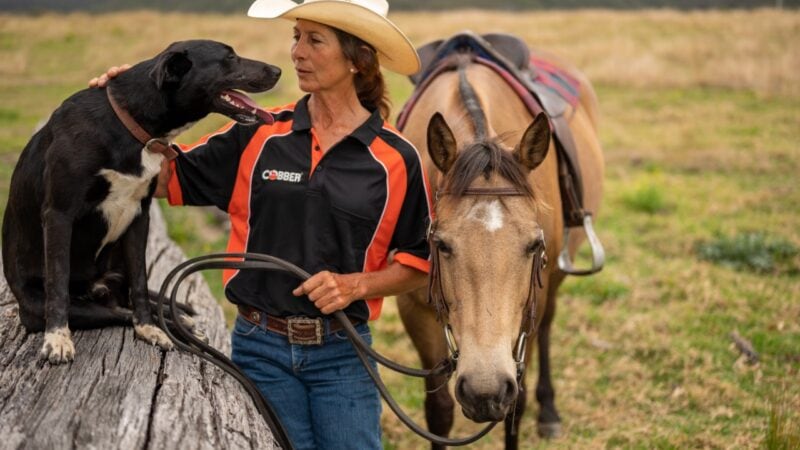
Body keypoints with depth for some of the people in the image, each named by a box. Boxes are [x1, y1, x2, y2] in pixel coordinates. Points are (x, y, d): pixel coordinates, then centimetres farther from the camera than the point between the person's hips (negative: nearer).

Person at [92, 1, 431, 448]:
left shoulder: (397, 160, -3)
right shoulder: (258, 136, 1)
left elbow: (419, 264, 3)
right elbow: (166, 180, 6)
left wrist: (355, 285, -13)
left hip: (342, 353, -1)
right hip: (261, 347, 1)